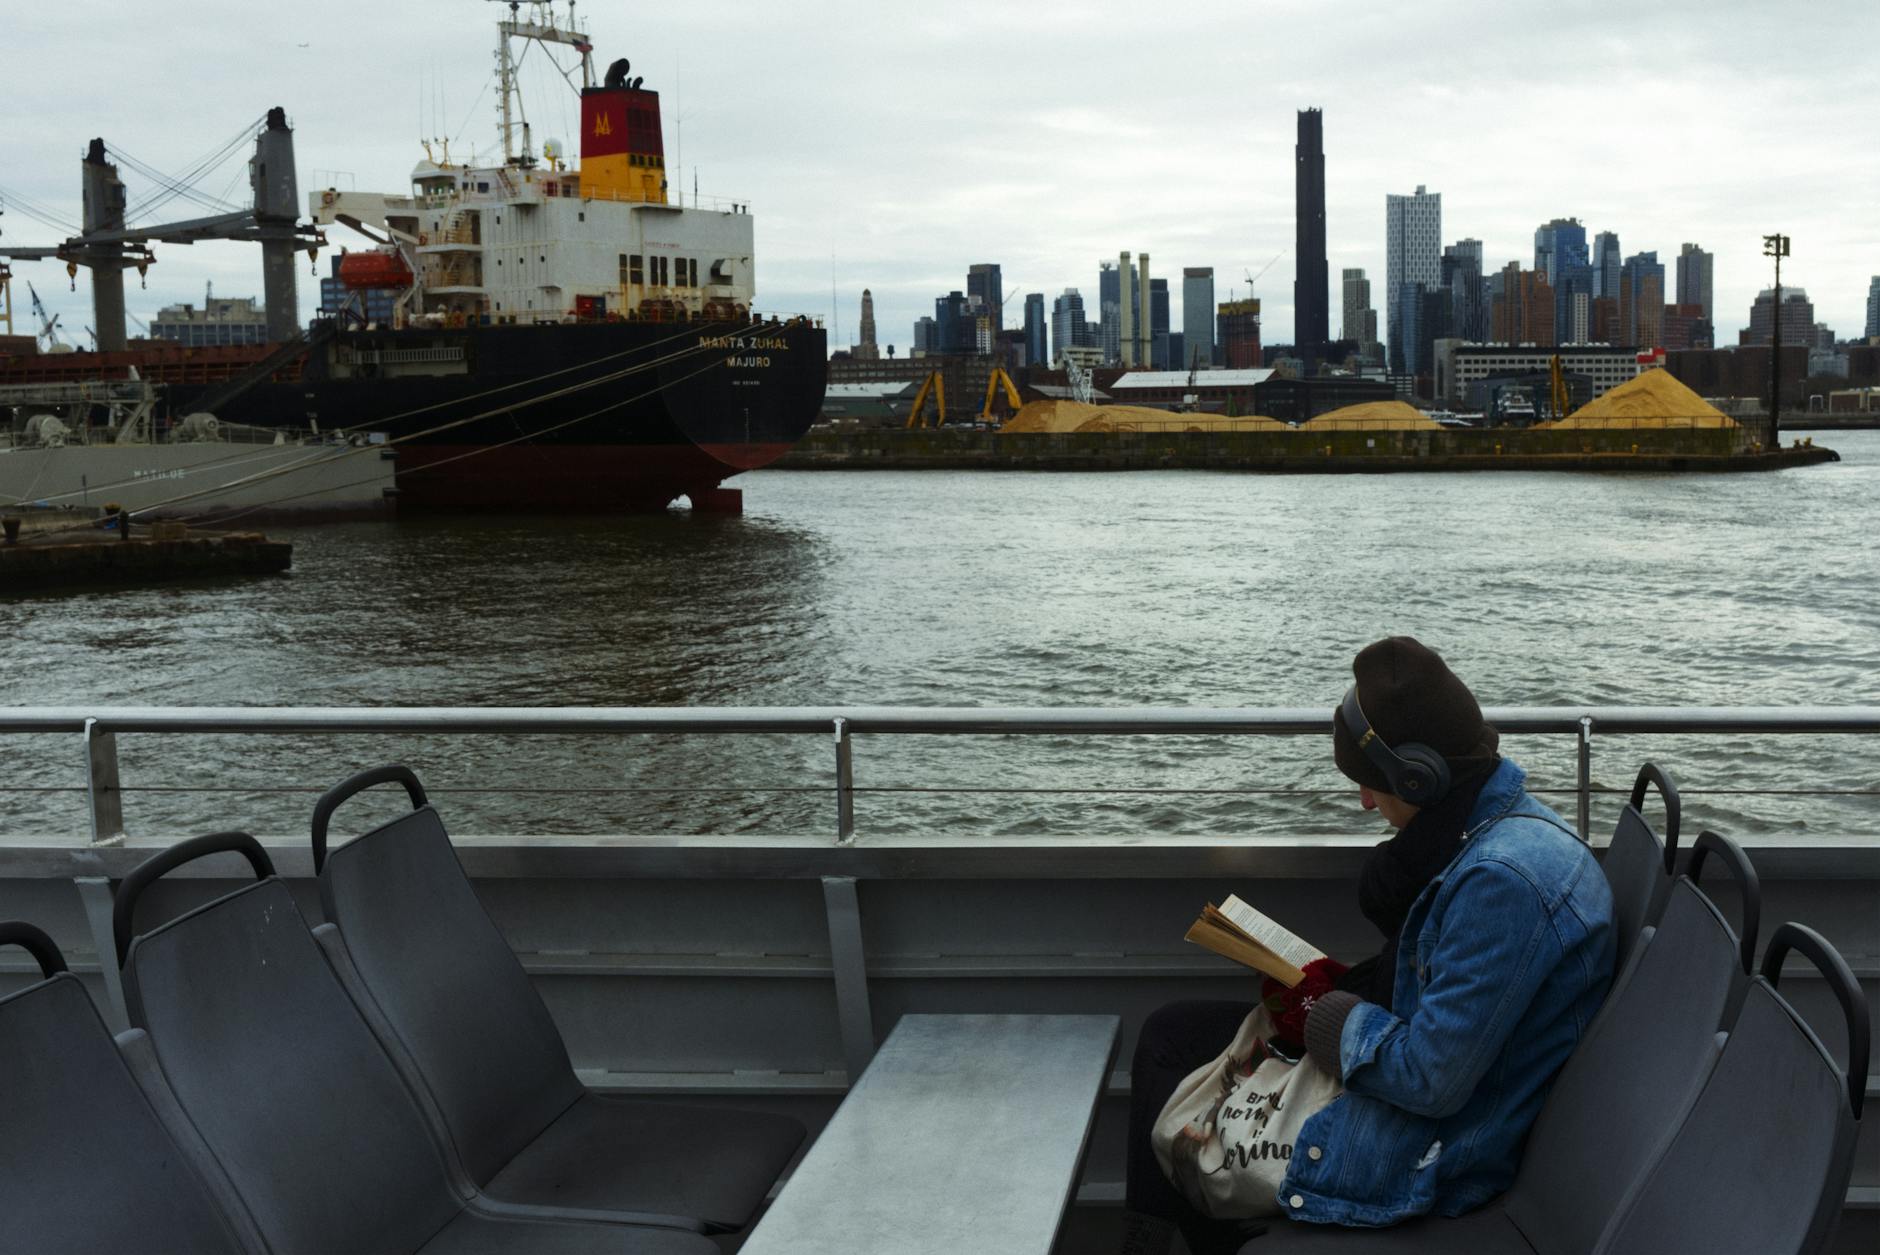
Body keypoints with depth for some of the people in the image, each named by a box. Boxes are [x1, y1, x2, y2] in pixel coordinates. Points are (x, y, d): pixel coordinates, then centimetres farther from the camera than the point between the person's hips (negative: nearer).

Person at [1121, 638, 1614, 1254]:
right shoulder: (1508, 820, 2)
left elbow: (1430, 1081, -28)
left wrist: (1339, 1022, -11)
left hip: (1421, 1156, -10)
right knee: (1169, 1032, 13)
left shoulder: (1503, 879, -31)